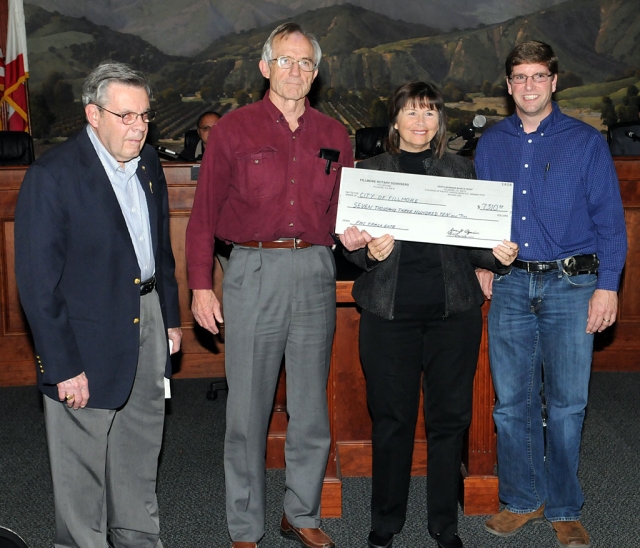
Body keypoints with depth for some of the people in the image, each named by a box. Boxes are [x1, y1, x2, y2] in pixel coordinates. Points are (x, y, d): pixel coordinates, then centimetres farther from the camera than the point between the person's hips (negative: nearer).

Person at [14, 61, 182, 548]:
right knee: (83, 465, 7)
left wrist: (170, 317, 15)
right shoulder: (52, 175, -17)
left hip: (147, 322, 7)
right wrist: (62, 366, -18)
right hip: (88, 339, -7)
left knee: (141, 454, 21)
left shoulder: (148, 164, 5)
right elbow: (38, 283, -17)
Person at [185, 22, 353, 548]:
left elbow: (345, 207, 17)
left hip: (316, 272, 3)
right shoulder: (233, 129, 2)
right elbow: (204, 212, 1)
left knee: (311, 406, 10)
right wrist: (200, 284, -4)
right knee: (248, 408, 2)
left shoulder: (334, 135, 11)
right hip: (254, 270, -3)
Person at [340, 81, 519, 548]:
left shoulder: (461, 169, 12)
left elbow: (473, 239, 9)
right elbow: (354, 242, 4)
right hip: (390, 308, -1)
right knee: (392, 417, 4)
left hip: (454, 308, 2)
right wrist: (371, 253, -17)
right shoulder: (370, 170, 8)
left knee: (450, 417, 6)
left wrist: (499, 255, -11)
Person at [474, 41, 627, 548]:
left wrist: (607, 286, -8)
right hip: (510, 284, 3)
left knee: (567, 402, 3)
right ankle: (523, 500, 21)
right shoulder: (491, 145, 12)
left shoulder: (586, 142, 3)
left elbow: (610, 220, 0)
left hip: (571, 284, -2)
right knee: (511, 399, 6)